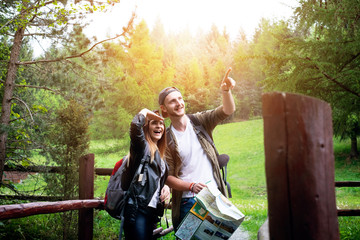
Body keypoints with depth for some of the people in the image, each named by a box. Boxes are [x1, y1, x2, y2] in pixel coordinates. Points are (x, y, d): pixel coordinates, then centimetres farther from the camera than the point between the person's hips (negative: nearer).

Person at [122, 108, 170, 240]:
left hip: (151, 210, 9)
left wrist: (165, 187, 6)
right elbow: (135, 125, -26)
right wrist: (145, 112, -7)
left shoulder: (159, 153, 20)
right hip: (137, 209, -8)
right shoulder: (142, 146, -4)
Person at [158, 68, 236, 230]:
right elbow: (168, 176, -3)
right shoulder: (166, 139, -2)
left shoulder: (200, 121, 3)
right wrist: (191, 186, -18)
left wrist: (225, 91, -30)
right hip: (187, 202, -2)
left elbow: (228, 110, -11)